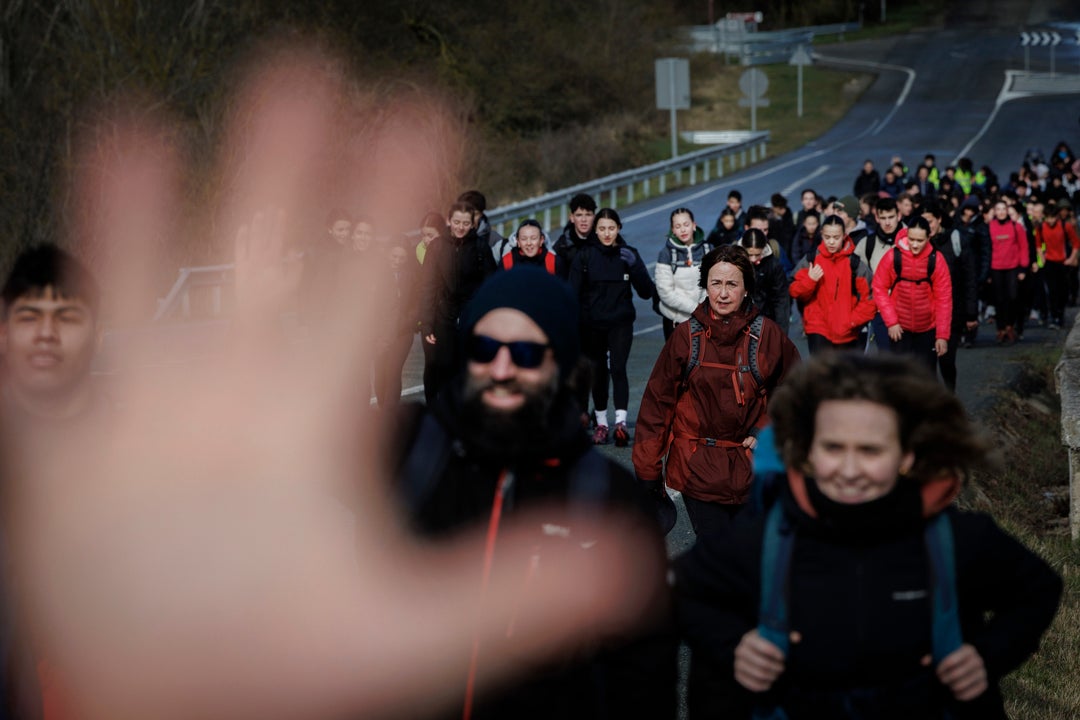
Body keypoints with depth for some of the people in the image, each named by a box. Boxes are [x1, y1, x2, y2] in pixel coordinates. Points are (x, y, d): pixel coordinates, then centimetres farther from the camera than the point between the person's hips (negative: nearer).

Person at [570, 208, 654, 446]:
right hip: (592, 325, 1)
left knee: (618, 367, -18)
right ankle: (601, 423, 20)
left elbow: (647, 292, -1)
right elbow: (573, 292, -3)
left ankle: (621, 421, -26)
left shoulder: (628, 254, 3)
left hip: (621, 323, -1)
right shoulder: (584, 256, 1)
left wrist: (634, 266, -15)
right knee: (598, 373, 7)